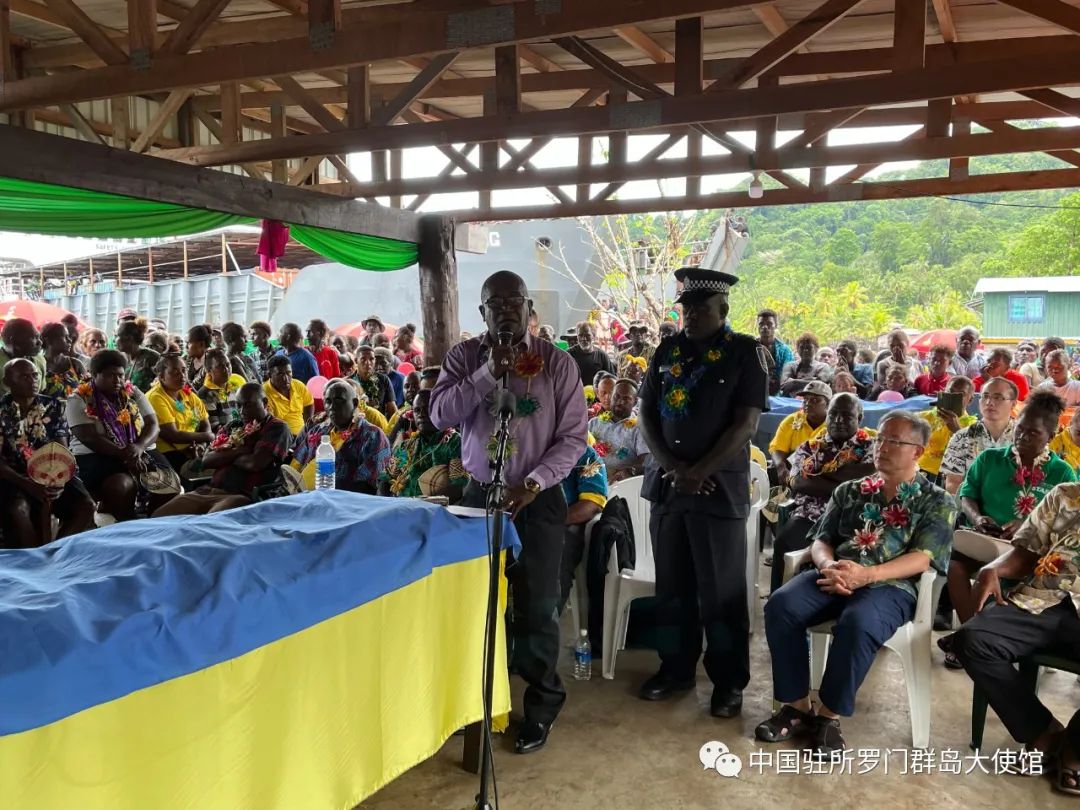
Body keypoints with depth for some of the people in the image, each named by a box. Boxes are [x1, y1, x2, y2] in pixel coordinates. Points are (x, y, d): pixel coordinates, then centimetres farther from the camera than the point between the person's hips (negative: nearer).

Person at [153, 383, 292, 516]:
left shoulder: (277, 428, -1)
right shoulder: (232, 426, 19)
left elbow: (255, 463, -16)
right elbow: (206, 460, 9)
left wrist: (225, 456, 3)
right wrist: (237, 451, -6)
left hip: (243, 496, -7)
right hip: (209, 490, 7)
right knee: (159, 517, -5)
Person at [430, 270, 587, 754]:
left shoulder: (557, 363, -4)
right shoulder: (464, 358, 1)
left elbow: (573, 437, -5)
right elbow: (440, 415, -11)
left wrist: (532, 484, -15)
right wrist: (489, 372, -19)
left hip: (538, 499, -2)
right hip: (479, 494, 2)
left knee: (537, 608, 3)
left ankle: (541, 707, 21)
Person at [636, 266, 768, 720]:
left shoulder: (746, 353, -4)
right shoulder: (667, 351, 8)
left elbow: (746, 424, -11)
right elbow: (647, 415, 6)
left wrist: (698, 473, -14)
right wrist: (673, 469, -7)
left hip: (719, 486, -4)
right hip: (666, 482, 5)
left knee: (721, 589, 4)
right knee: (671, 584, 12)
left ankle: (729, 681, 19)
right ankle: (676, 668, 27)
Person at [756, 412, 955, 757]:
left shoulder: (937, 502, 10)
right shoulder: (849, 491, 20)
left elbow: (922, 558, -5)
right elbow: (821, 541, 14)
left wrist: (865, 575, -22)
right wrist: (829, 565, -13)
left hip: (890, 585, -3)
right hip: (835, 577, 4)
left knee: (858, 624, -38)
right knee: (780, 605, -26)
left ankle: (829, 715, -17)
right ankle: (796, 707, -14)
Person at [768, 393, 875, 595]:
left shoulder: (870, 446, 17)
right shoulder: (809, 447, 20)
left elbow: (874, 472, -6)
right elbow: (799, 482, 2)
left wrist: (823, 473, -1)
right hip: (809, 516, 1)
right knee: (784, 541, -31)